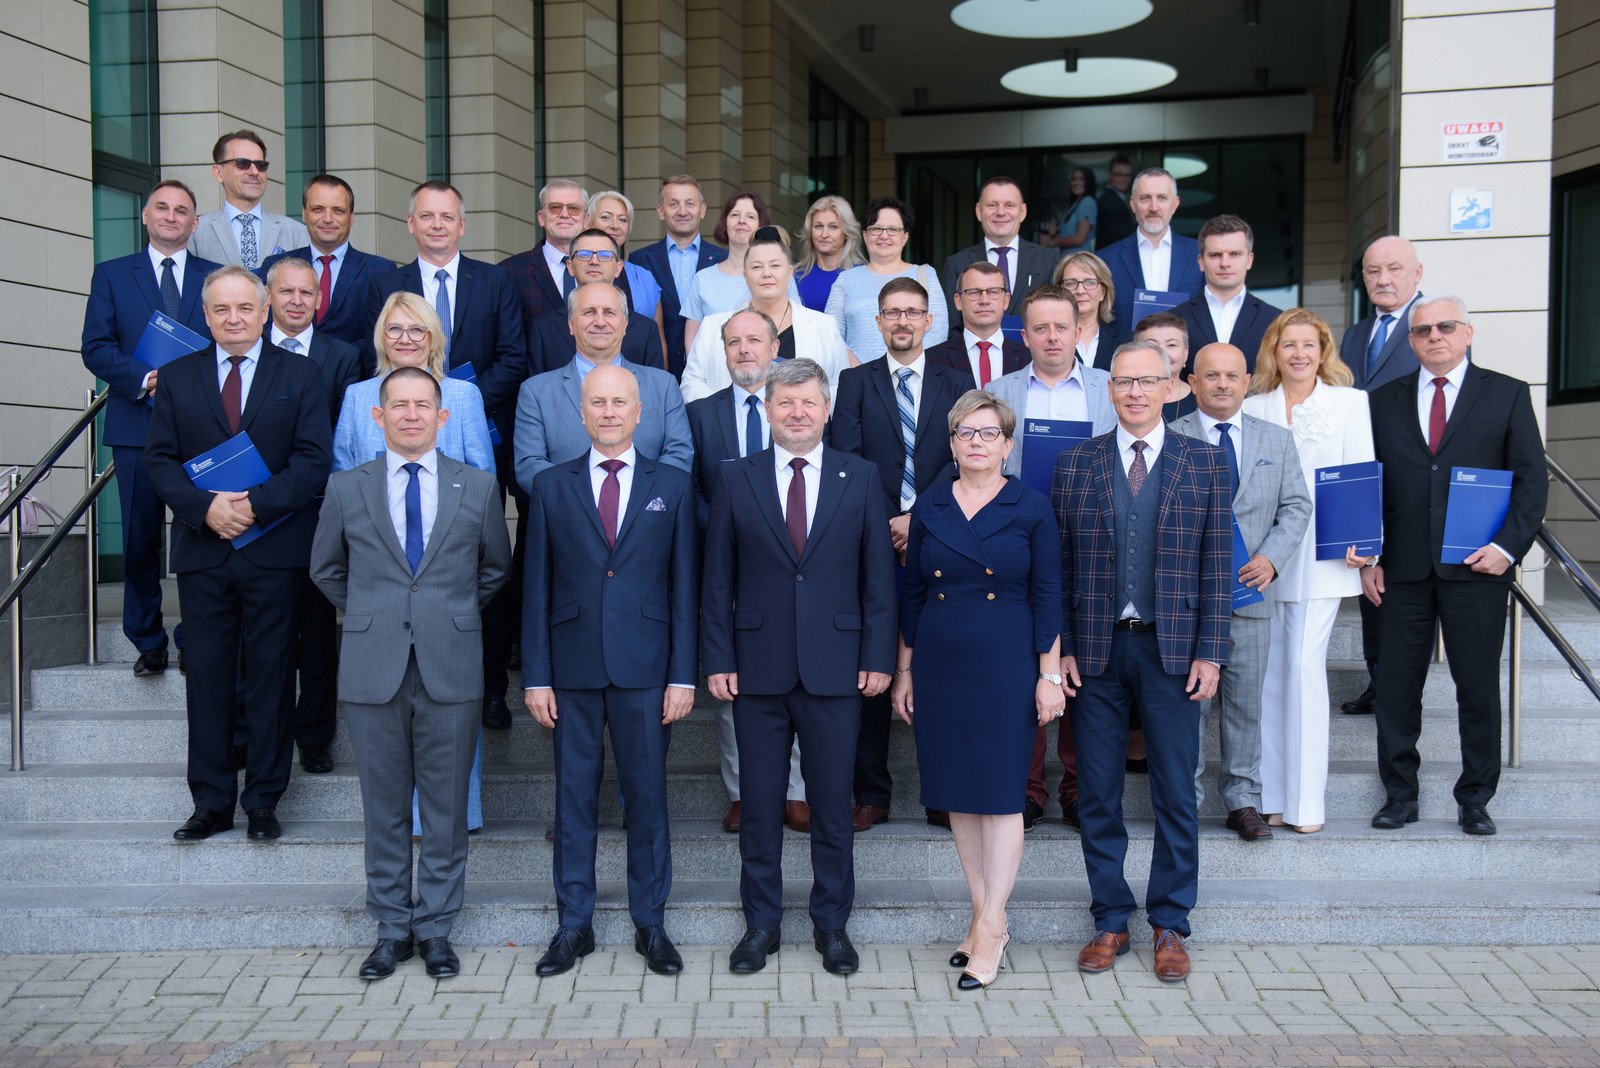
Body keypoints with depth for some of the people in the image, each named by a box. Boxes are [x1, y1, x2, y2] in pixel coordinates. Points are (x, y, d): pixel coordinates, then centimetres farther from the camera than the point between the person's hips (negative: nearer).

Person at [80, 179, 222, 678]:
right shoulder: (111, 275, 11)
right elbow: (95, 347, 3)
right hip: (137, 426, 0)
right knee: (140, 540, 3)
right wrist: (145, 378, -14)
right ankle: (148, 642, 15)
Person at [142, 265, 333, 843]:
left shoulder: (301, 375, 4)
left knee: (271, 676, 3)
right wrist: (205, 508, -12)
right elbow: (159, 458, 5)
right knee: (207, 675, 6)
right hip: (202, 550, 2)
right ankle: (211, 802, 17)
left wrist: (255, 505, -16)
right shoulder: (178, 376, 11)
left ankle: (263, 801, 14)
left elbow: (313, 461, -4)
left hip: (274, 551, -2)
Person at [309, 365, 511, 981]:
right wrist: (369, 617, 11)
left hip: (451, 670, 0)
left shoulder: (478, 488, 4)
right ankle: (391, 928, 21)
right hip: (373, 672, 1)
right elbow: (326, 570, 17)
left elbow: (496, 568, 16)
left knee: (446, 806, 5)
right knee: (383, 807, 8)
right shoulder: (346, 489, 5)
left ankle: (436, 928, 19)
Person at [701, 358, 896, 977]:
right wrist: (717, 660, -2)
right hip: (758, 669, 0)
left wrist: (878, 658, -2)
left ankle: (831, 924, 23)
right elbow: (718, 579, 5)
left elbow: (878, 574, 4)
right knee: (759, 803, 8)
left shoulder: (860, 478, 5)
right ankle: (761, 923, 23)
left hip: (835, 668, 0)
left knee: (832, 803, 7)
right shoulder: (735, 479, 5)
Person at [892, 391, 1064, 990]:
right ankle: (986, 920, 20)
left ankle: (989, 927, 6)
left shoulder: (1031, 510, -1)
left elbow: (1047, 598, -1)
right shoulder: (928, 510, 7)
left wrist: (1050, 675, -5)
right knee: (957, 791, 8)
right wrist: (903, 671, 9)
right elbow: (912, 596, 10)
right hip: (940, 666, 4)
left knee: (1001, 792, -2)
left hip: (1008, 665, -3)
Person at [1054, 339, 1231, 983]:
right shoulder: (1076, 464, 5)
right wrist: (1060, 650, -2)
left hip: (1172, 649, -1)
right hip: (1095, 649, 1)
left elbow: (1217, 565, 2)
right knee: (1097, 796, 7)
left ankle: (1170, 925, 21)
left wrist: (1209, 654, -4)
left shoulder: (1206, 463, 3)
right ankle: (1110, 922, 22)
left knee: (1175, 795, 6)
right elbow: (1060, 566, 5)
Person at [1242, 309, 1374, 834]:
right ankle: (1271, 795, 10)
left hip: (1319, 554, -2)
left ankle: (1306, 800, -1)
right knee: (1268, 670, 2)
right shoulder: (1252, 408, 12)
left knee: (1304, 664, -8)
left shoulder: (1349, 402, 8)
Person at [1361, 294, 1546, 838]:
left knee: (1479, 688, 4)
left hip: (1476, 568, -1)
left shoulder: (1507, 395, 6)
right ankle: (1399, 794, 18)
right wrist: (1369, 558, 3)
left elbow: (1531, 480, 3)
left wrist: (1507, 546, -10)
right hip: (1404, 570, 2)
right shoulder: (1384, 400, 11)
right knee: (1396, 686, 5)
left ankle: (1475, 799, 18)